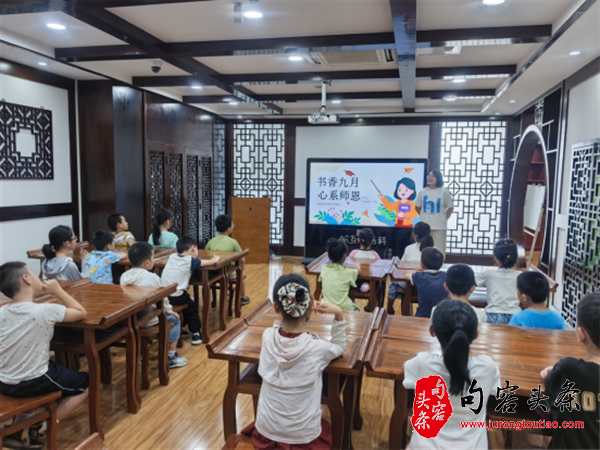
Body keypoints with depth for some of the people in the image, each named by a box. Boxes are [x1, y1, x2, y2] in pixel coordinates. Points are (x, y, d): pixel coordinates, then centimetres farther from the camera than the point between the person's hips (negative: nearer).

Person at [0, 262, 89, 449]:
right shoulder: (45, 311, -20)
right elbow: (82, 313, -6)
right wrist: (58, 290, -2)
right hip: (33, 383, -6)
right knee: (86, 384, 15)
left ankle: (21, 421, 19)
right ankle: (38, 428, 4)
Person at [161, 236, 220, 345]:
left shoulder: (172, 256, 10)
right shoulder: (190, 260, -6)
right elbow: (210, 262, -2)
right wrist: (215, 258, 19)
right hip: (176, 296, -6)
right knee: (192, 308, 18)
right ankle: (195, 334, 20)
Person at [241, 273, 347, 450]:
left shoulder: (267, 336, -17)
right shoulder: (317, 348, -23)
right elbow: (339, 347, 2)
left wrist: (304, 315, -7)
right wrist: (338, 315, -7)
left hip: (266, 432, 3)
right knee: (329, 428, 31)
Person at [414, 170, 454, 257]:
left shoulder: (444, 192, -4)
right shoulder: (422, 192, 3)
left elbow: (450, 208, 3)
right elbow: (417, 207, 14)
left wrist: (444, 219, 1)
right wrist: (424, 216, 10)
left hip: (439, 227, -3)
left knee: (439, 251, -1)